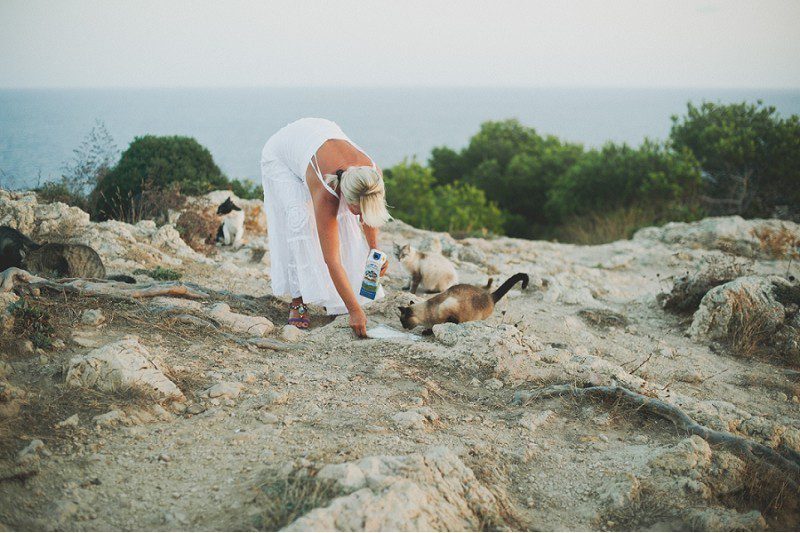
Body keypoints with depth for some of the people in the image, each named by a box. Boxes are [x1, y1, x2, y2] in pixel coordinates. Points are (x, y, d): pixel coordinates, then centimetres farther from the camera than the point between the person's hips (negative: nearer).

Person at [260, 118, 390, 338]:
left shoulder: (373, 174, -31)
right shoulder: (326, 194, -43)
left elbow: (368, 213, -4)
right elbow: (332, 260, -39)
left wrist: (374, 249, -9)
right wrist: (354, 311, -38)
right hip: (280, 152, -5)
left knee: (344, 220, -8)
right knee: (300, 220, -24)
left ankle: (332, 296, 2)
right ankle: (298, 300, -17)